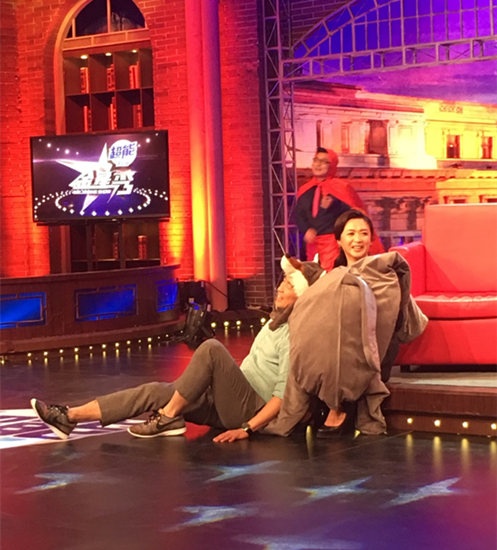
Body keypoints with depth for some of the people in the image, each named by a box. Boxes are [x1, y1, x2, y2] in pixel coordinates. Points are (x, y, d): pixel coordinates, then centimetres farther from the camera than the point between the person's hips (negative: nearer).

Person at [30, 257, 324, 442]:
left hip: (253, 411, -9)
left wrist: (247, 429, -23)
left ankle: (168, 417, -17)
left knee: (211, 348, -28)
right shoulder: (275, 323, 17)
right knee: (153, 391, -7)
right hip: (229, 401, 9)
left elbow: (284, 394, -18)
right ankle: (70, 417, -14)